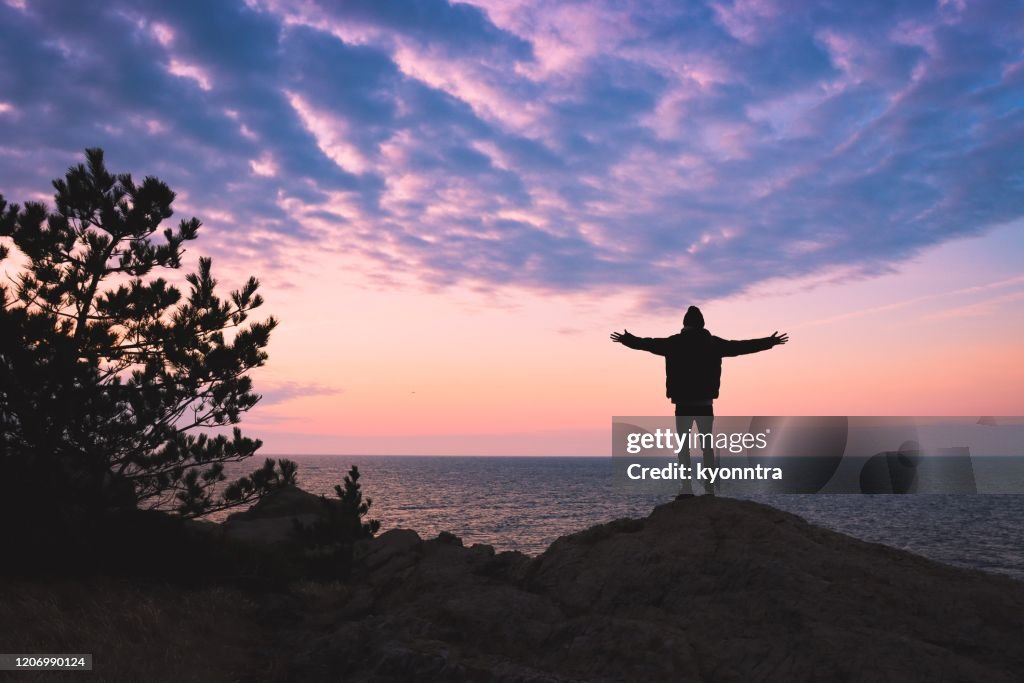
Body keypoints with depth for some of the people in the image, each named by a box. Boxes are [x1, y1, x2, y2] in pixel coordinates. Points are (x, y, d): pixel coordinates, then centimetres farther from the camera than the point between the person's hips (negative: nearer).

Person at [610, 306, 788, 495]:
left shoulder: (674, 343, -1)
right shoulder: (713, 343, 2)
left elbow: (648, 343, 11)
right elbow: (741, 346, 9)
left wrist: (627, 339, 28)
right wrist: (770, 342, 20)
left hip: (683, 404, -1)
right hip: (705, 404, 1)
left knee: (684, 446, 5)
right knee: (707, 445, 11)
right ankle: (709, 486, 6)